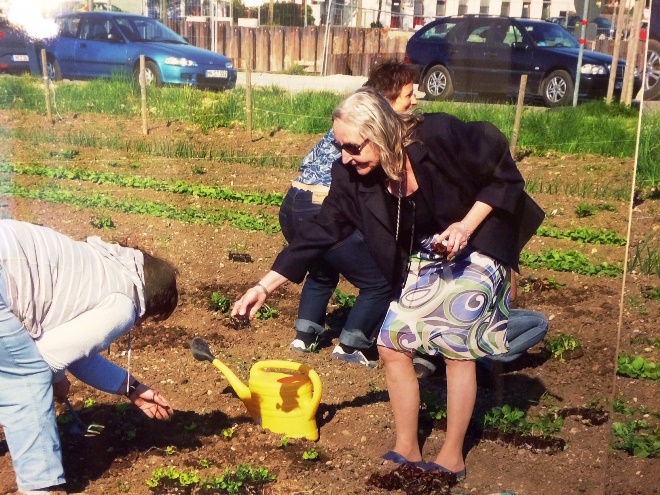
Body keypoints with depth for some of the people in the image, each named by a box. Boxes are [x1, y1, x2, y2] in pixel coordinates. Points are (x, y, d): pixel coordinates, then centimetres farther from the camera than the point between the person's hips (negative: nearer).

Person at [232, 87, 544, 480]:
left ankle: (452, 457, 9)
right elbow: (320, 233, -12)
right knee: (393, 343, 0)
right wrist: (266, 286, -17)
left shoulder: (440, 137, -29)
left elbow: (505, 175, -17)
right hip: (424, 260, 5)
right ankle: (407, 449, 15)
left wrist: (466, 226, -25)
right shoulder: (354, 178, -15)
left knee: (457, 346, -7)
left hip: (477, 248, -5)